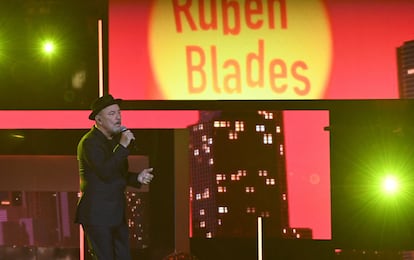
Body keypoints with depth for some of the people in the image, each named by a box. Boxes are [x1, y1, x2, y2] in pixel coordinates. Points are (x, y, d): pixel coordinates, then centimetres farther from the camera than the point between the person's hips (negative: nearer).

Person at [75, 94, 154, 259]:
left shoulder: (114, 140, 15)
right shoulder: (89, 142, -13)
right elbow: (105, 173, -25)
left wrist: (137, 178, 5)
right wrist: (122, 146, -24)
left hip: (116, 214, 9)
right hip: (97, 215, -9)